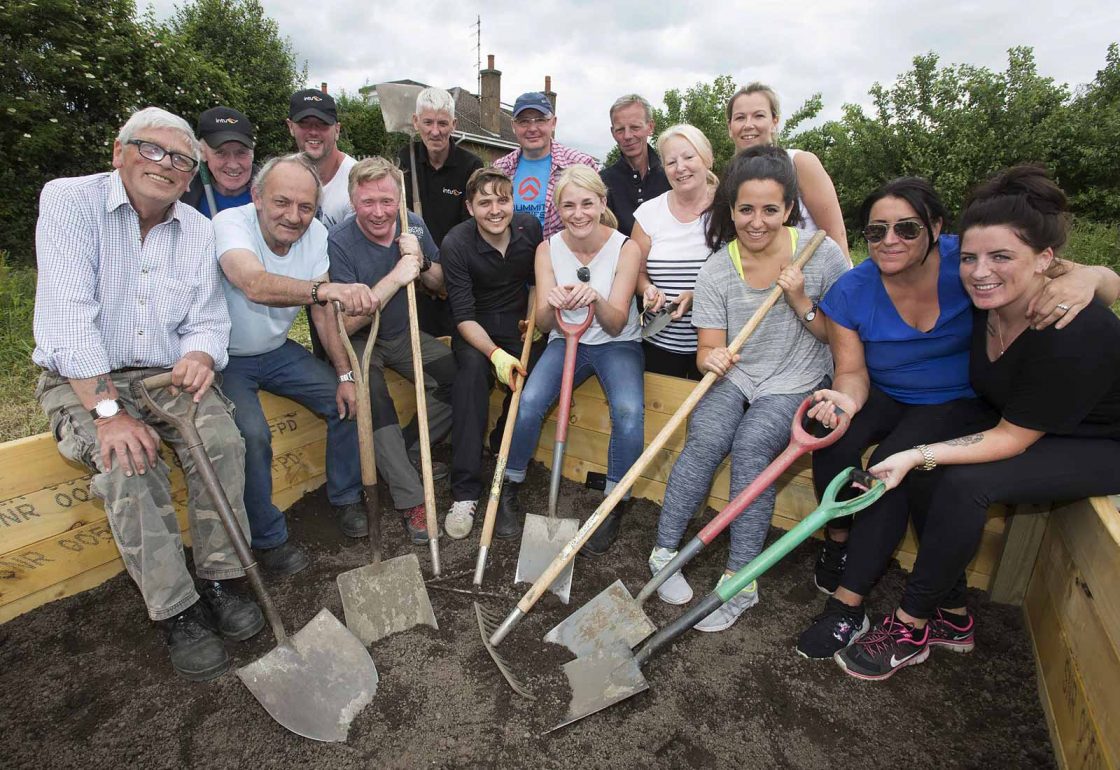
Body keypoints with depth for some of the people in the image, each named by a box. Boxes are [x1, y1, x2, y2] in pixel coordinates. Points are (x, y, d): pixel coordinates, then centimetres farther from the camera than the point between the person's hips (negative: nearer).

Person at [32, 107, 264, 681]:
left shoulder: (198, 230, 4)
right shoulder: (70, 200, -9)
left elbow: (207, 321, 3)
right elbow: (67, 314, -19)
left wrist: (201, 356, -24)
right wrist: (108, 410, -28)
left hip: (166, 374, 4)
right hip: (82, 381, -3)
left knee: (223, 437, -23)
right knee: (128, 462, -29)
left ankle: (217, 582, -9)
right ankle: (175, 611, -15)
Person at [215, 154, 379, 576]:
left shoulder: (315, 232, -8)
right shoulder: (230, 224, -25)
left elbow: (324, 311, -4)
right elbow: (256, 285, -47)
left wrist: (345, 374, -10)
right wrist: (325, 288, -65)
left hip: (278, 351, 6)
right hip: (227, 358, -5)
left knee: (348, 401, -5)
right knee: (252, 434, -26)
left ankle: (345, 497, 17)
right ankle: (268, 538, -2)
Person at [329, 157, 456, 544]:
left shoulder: (413, 226, -4)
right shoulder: (338, 243, -19)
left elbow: (440, 286, 6)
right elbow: (343, 325, -23)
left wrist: (420, 261, -17)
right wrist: (395, 278, -30)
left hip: (405, 334, 5)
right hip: (359, 342, -4)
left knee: (457, 379, -17)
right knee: (372, 397, -32)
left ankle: (408, 453, 5)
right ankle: (411, 500, -22)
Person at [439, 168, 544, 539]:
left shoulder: (530, 228, -5)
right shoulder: (456, 244, -15)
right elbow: (463, 314, -19)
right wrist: (495, 353, -33)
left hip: (518, 322, 4)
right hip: (476, 327, -3)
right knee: (472, 367, -34)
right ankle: (465, 491, -32)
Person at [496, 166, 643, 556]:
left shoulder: (626, 248, -10)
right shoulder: (548, 249, -3)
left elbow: (616, 324, -13)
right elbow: (543, 325, -7)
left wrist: (596, 298, -35)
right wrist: (550, 305, -31)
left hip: (617, 344, -1)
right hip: (566, 340, 2)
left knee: (629, 411, -30)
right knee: (528, 402, -25)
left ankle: (614, 507, -8)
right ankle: (509, 492, -1)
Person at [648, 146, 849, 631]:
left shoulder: (821, 254, -7)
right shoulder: (717, 270, -5)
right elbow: (709, 349, -5)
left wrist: (802, 304, -16)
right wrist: (712, 359, -29)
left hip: (795, 383, -1)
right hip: (733, 376, 1)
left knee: (751, 446, -28)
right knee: (706, 439, -27)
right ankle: (664, 551, -12)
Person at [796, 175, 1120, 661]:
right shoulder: (851, 292, -10)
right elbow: (852, 371, -7)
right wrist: (847, 398, -31)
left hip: (958, 402, -2)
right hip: (884, 396, 2)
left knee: (895, 463, -30)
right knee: (832, 438, -29)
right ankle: (837, 544, -2)